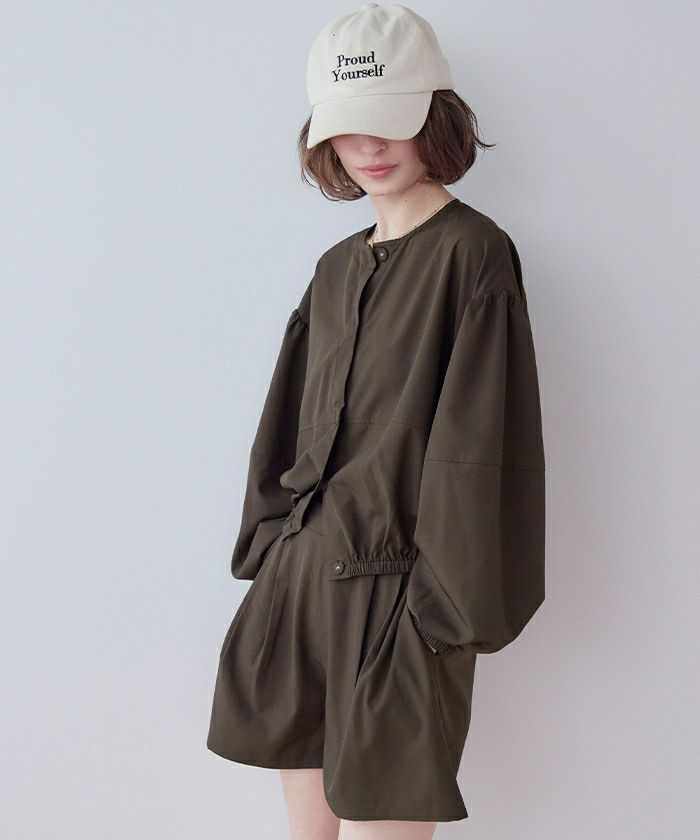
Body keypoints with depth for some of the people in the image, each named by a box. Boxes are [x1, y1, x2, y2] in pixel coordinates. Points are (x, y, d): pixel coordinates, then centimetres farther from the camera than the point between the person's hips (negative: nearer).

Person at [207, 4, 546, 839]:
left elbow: (475, 441, -13)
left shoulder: (472, 252, -8)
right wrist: (266, 548, 10)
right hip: (300, 575, 7)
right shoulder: (337, 268, 13)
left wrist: (453, 602, -15)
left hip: (396, 585, -7)